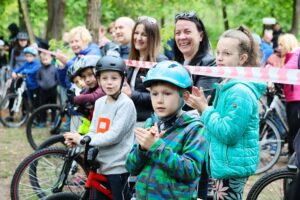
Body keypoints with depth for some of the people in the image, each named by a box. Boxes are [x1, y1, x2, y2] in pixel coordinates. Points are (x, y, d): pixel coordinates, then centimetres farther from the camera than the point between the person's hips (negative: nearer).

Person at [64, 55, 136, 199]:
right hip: (101, 165, 7)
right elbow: (93, 131, 11)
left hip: (118, 167, -7)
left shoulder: (125, 104, -13)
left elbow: (114, 135, -20)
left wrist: (82, 139, -17)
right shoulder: (99, 102, 10)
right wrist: (76, 141, -11)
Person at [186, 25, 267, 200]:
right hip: (224, 164, 10)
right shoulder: (227, 86, 12)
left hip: (233, 166, -10)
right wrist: (204, 106, 1)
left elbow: (228, 133, -24)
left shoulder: (241, 91, -19)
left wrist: (205, 109, -16)